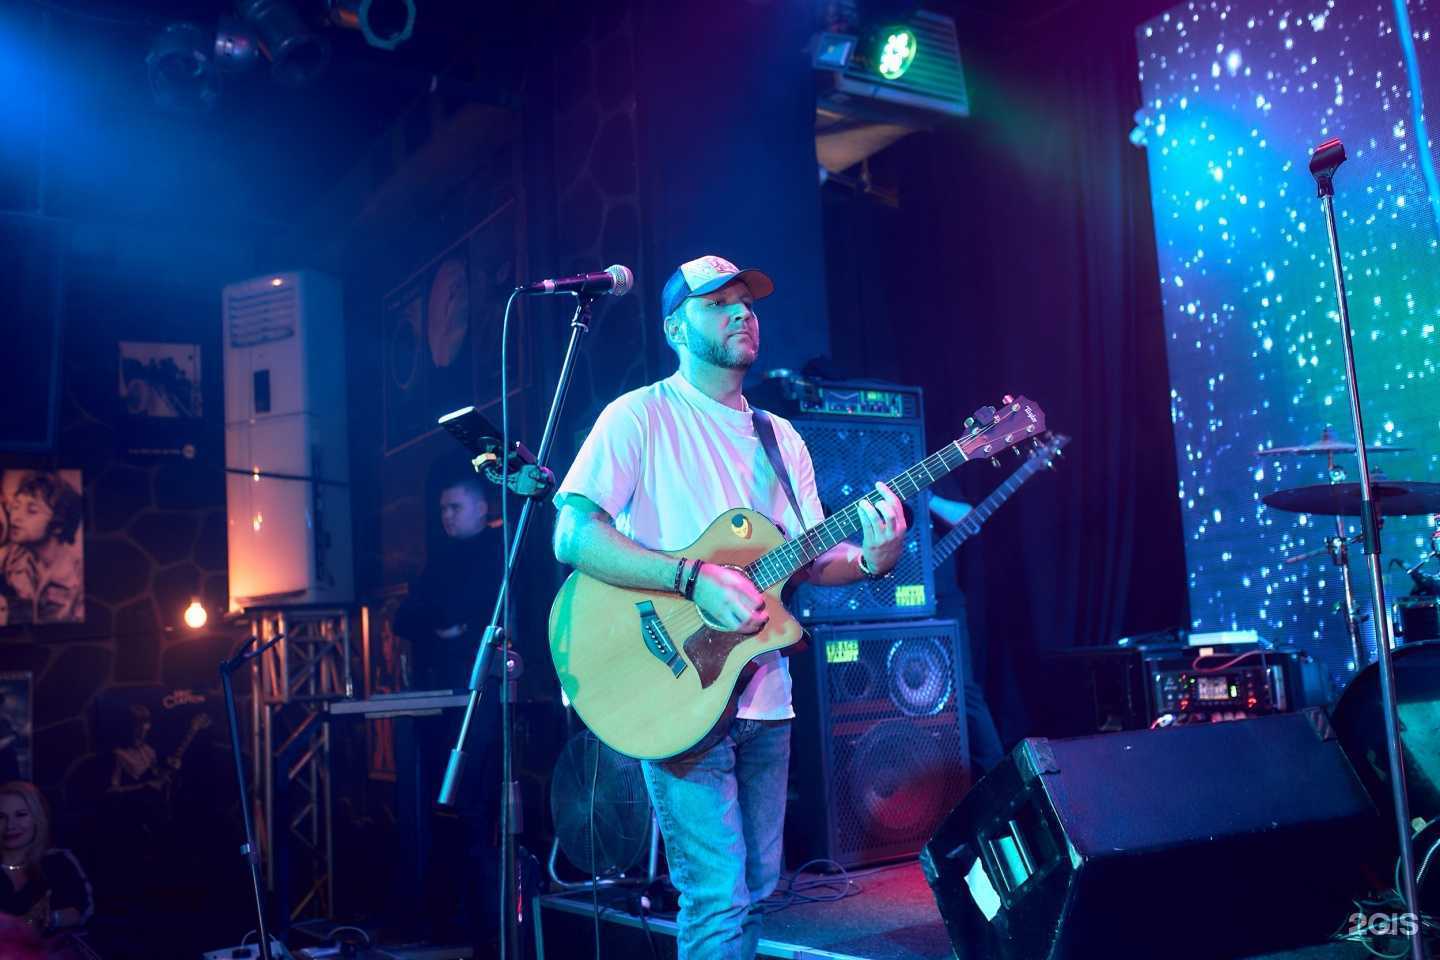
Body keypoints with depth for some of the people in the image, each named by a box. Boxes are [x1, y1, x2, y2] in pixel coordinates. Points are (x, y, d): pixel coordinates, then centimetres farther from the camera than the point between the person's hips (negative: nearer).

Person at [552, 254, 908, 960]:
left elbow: (812, 559, 12)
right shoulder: (641, 414, -6)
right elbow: (572, 534, -17)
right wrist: (694, 578, -26)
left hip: (764, 697, 7)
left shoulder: (780, 439, 14)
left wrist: (870, 558, -10)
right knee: (720, 898, -8)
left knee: (757, 887, 14)